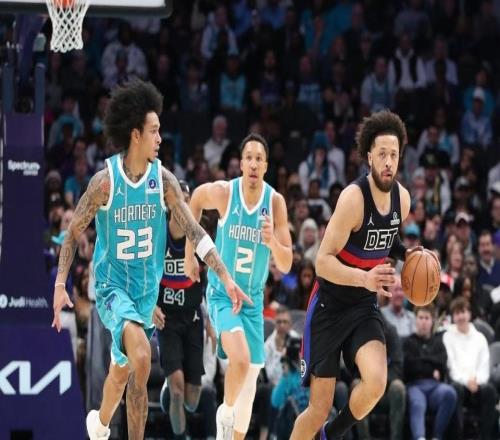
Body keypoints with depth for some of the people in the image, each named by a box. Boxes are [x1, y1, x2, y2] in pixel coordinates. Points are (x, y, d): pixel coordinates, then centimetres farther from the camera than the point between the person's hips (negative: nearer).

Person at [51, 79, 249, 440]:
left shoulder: (164, 180, -5)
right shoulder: (105, 181, -14)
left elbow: (195, 232, -6)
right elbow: (74, 233, -5)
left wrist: (226, 278, -13)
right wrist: (60, 285, -13)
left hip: (147, 289, 4)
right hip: (112, 285, -4)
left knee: (123, 369, 15)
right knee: (141, 356, -28)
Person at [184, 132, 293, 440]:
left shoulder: (276, 202, -12)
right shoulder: (222, 193, -16)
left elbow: (286, 266, -11)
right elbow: (195, 201, 9)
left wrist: (273, 243, -33)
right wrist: (190, 254, 9)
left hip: (253, 298, 3)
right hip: (222, 294, -3)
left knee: (251, 374, 9)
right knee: (240, 359, -26)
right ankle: (226, 411, 1)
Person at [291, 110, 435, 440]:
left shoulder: (402, 198, -3)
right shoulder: (354, 198, -23)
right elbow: (323, 262, -25)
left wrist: (407, 254, -2)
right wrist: (364, 279, -41)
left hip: (365, 307, 5)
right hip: (330, 306, -5)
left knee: (376, 382, -21)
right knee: (319, 410, -3)